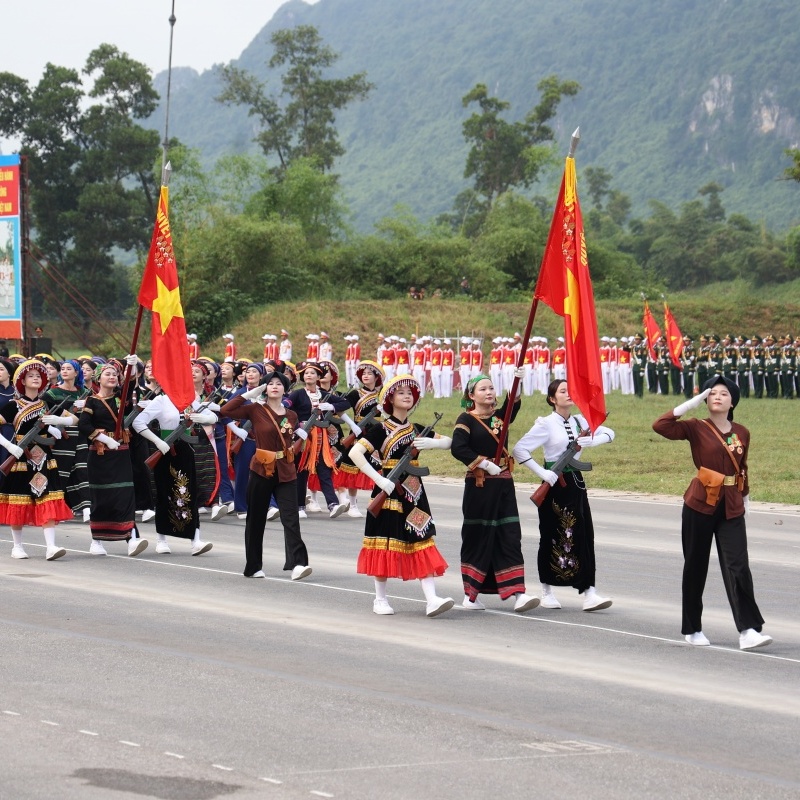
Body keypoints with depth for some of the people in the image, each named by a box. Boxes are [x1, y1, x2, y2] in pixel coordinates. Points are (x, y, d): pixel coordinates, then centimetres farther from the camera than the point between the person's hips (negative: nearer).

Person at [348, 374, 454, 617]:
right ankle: (380, 599, 12)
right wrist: (380, 480, -22)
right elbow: (355, 453, -15)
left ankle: (431, 599, -10)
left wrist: (431, 443, -10)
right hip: (389, 493, -5)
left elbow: (448, 442, 12)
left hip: (414, 494, 5)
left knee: (422, 541, -3)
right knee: (386, 541, 0)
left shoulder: (416, 430, 11)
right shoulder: (381, 430, -5)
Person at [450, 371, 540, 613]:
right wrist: (485, 464, -19)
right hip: (479, 486, -5)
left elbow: (513, 406, -8)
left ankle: (518, 594, -8)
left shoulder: (499, 416, 11)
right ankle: (469, 595, 12)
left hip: (503, 484, 5)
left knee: (510, 537, -2)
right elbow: (457, 448, -17)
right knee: (478, 538, 1)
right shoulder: (466, 419, -4)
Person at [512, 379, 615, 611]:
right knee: (552, 536, 2)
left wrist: (592, 441, -12)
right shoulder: (546, 424, -8)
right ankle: (547, 592, 16)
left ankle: (589, 593, -6)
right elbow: (519, 450, -14)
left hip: (575, 482, 5)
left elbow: (609, 433, 8)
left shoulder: (579, 422, 8)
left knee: (583, 535, -3)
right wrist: (542, 472, -20)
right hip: (554, 483, -5)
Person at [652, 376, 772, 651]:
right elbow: (660, 426, -16)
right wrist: (691, 404, -14)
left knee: (738, 567, -8)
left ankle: (749, 631, -13)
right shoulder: (697, 429, -3)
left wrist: (745, 498, 22)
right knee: (695, 567, 7)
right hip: (700, 505, -2)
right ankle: (692, 629, 19)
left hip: (732, 509, 2)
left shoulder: (742, 433, 6)